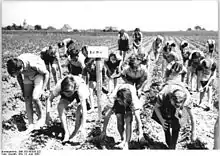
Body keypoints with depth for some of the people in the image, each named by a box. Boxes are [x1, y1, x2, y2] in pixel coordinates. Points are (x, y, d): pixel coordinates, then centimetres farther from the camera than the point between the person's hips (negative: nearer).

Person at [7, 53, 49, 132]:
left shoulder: (33, 64, -39)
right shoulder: (15, 66, -23)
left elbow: (46, 73, -21)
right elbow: (19, 77, 1)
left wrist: (43, 89, -22)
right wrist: (23, 90, -1)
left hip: (39, 74, -5)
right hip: (28, 76, 5)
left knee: (34, 98, -20)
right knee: (27, 99, -3)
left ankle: (40, 118, 6)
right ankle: (30, 124, 6)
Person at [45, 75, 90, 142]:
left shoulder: (80, 88, -44)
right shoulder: (59, 86, -38)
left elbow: (84, 109, -45)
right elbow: (49, 99, -22)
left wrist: (83, 127, -49)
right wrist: (47, 114, -34)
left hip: (79, 94, -2)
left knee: (80, 111, -28)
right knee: (60, 106, -26)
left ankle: (75, 132, 1)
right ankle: (67, 133, -15)